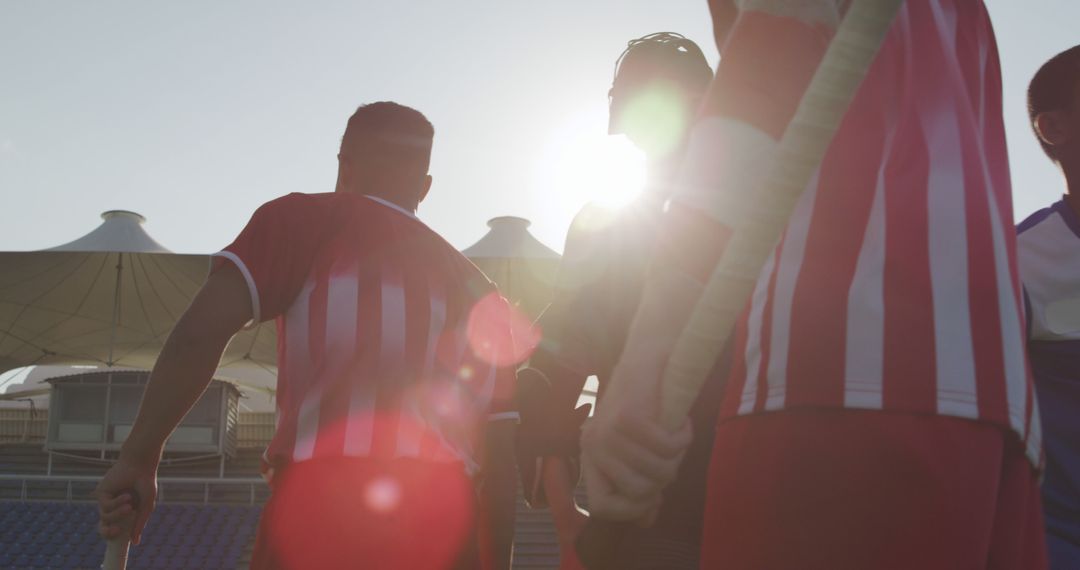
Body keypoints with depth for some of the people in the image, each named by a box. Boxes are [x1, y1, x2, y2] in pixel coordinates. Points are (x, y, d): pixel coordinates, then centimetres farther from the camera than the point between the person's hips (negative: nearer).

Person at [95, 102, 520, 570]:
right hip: (447, 527, 4)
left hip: (324, 513, -4)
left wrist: (138, 458, -1)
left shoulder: (307, 220, 8)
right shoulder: (478, 288, 20)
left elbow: (199, 333, -7)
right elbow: (500, 461, 16)